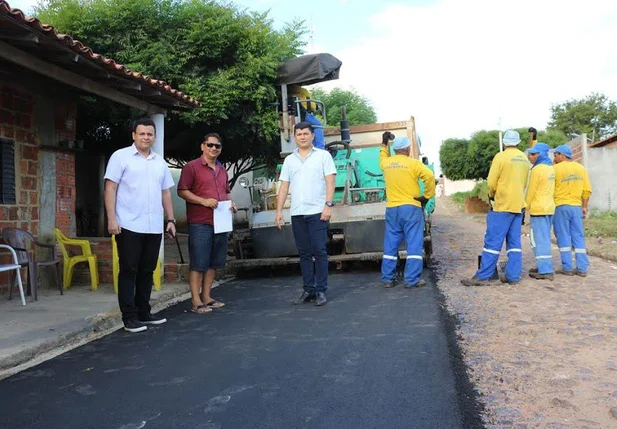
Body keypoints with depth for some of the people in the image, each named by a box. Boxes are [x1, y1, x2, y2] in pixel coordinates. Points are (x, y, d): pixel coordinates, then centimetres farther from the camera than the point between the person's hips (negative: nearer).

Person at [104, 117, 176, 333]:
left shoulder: (160, 162, 15)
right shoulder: (121, 156, -1)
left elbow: (166, 193, 19)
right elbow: (110, 188, -6)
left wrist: (171, 220, 13)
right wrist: (111, 218, -14)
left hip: (154, 227, 5)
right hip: (129, 226, -5)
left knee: (147, 271, 11)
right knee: (129, 271, 0)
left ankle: (143, 313, 21)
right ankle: (129, 317, 7)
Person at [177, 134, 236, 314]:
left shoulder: (222, 170, 18)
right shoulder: (192, 167, -2)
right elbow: (182, 191, -8)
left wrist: (230, 203, 8)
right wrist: (203, 201, -18)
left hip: (220, 222, 7)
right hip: (200, 223, -7)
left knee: (214, 263, 11)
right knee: (198, 263, -4)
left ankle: (206, 297, 21)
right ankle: (196, 301, 2)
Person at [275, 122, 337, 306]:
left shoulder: (323, 155, 4)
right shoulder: (289, 160, 14)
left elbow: (330, 182, -2)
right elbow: (284, 186, 13)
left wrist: (328, 205, -13)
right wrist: (279, 210, 5)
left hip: (317, 212, -4)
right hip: (297, 213, 4)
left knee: (319, 252, -2)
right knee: (304, 253, 8)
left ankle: (321, 291, 5)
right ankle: (308, 290, 15)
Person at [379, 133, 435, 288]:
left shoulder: (386, 163, 8)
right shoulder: (413, 163, -7)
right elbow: (430, 176, -19)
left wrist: (384, 144, 40)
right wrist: (427, 195, -8)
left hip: (392, 209, 5)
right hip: (411, 208, -5)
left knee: (390, 245, 10)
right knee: (414, 244, 0)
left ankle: (388, 279, 12)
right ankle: (412, 280, -2)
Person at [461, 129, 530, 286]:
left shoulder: (501, 156, -9)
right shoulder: (524, 159, 10)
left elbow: (491, 182, -9)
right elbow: (524, 183, 13)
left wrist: (492, 195, 9)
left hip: (502, 204, -6)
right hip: (518, 205, 6)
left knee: (493, 241, -6)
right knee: (514, 242, 9)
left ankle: (483, 276, -5)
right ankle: (513, 276, 8)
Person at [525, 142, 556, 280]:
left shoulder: (537, 169, -13)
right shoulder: (550, 168, 13)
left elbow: (531, 191, -10)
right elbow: (549, 189, 16)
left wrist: (525, 207, 1)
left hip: (538, 209, -9)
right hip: (549, 207, 9)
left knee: (539, 239, -7)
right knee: (545, 239, 14)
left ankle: (545, 271, -8)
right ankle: (544, 267, 20)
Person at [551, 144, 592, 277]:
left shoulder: (556, 168, -7)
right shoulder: (581, 168, 7)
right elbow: (587, 190, 6)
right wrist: (584, 206, 12)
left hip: (561, 206, -4)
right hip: (576, 206, 4)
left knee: (563, 237, 1)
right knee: (578, 237, 7)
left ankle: (567, 268, 2)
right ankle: (582, 268, 6)